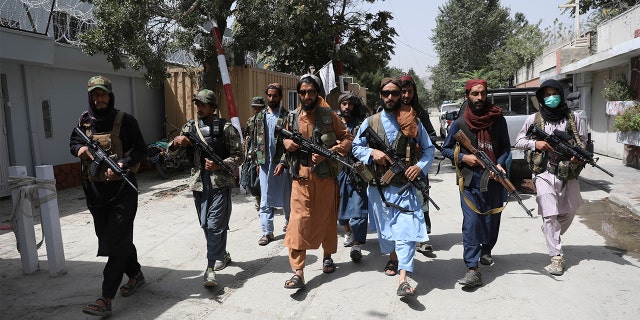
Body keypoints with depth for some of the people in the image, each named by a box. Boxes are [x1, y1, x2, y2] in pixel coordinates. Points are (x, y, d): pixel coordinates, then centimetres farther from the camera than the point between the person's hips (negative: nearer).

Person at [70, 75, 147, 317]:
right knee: (108, 237, 16)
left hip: (122, 190, -6)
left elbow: (141, 151, -6)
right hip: (95, 190, 6)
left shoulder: (125, 120, -8)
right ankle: (135, 275, 36)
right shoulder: (84, 121, 7)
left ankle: (106, 299, -5)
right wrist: (79, 148, -5)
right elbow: (72, 143, 19)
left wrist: (122, 164, -23)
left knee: (116, 242, -7)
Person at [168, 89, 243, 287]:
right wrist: (176, 142, -10)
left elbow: (239, 156, -4)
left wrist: (220, 165, -20)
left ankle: (211, 268, -1)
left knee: (215, 225, -8)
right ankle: (222, 255, 34)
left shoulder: (226, 128, -4)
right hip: (199, 183, 6)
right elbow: (170, 150, 14)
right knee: (205, 225, 14)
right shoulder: (190, 127, 11)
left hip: (220, 183, -5)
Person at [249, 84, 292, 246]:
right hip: (264, 163, 4)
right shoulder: (260, 117, 9)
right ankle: (267, 232, 9)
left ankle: (289, 220, 35)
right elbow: (255, 140, 13)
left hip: (282, 163, -3)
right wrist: (256, 160, 8)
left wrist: (283, 162, -18)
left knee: (286, 196, 11)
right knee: (265, 200, 3)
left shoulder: (287, 116, -5)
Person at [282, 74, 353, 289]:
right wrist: (287, 143, -3)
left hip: (325, 177, -1)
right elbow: (286, 138, 22)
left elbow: (347, 138, -2)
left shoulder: (329, 115, -3)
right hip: (301, 178, 1)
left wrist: (327, 153, -16)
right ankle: (298, 271, -4)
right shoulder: (292, 117, 7)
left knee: (326, 218, 12)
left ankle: (327, 256, 36)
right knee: (298, 221, -6)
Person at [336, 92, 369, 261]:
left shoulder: (361, 124, 2)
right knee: (341, 206, 14)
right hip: (338, 171, 3)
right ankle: (348, 232, 39)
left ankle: (356, 245, -6)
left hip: (357, 171, -3)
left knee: (358, 208, -8)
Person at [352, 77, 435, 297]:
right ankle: (393, 258, 43)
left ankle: (403, 280, -14)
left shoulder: (413, 122, 4)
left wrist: (420, 166, -10)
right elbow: (356, 147, 9)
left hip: (405, 186, -2)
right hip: (378, 186, 2)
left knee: (407, 228, -12)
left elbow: (428, 149, 10)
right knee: (385, 226, 15)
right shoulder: (371, 122, 5)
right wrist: (372, 152, -11)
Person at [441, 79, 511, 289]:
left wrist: (500, 164, -8)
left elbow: (506, 147, 11)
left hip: (494, 179, 3)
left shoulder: (498, 120, 5)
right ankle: (472, 270, -10)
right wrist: (463, 157, -10)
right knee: (471, 222, -10)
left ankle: (486, 250, 44)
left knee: (493, 218, 15)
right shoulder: (459, 123, 0)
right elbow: (446, 149, 7)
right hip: (470, 180, -3)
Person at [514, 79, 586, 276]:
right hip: (544, 173, -3)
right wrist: (535, 144, -11)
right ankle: (556, 257, -4)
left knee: (569, 212, 15)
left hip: (568, 173, 3)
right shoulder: (534, 119, 3)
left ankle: (552, 236, 45)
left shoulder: (572, 118, 7)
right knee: (549, 215, -9)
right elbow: (519, 141, 8)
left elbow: (582, 141, 11)